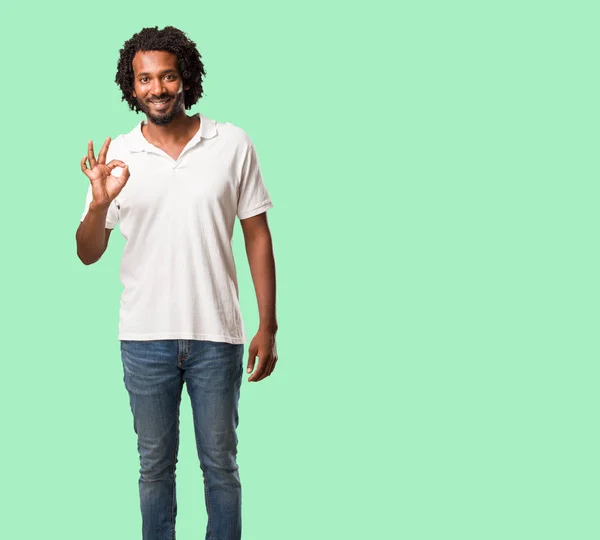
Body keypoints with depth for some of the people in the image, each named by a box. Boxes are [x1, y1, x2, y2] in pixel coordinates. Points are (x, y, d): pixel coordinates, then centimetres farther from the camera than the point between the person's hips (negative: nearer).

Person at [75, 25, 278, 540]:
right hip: (145, 339, 1)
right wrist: (100, 204, -20)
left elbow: (257, 236, 1)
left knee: (220, 463, 11)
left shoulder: (233, 145, -4)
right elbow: (88, 255, 1)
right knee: (155, 464, 14)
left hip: (217, 335, -1)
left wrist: (268, 327, -1)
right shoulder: (117, 156, -1)